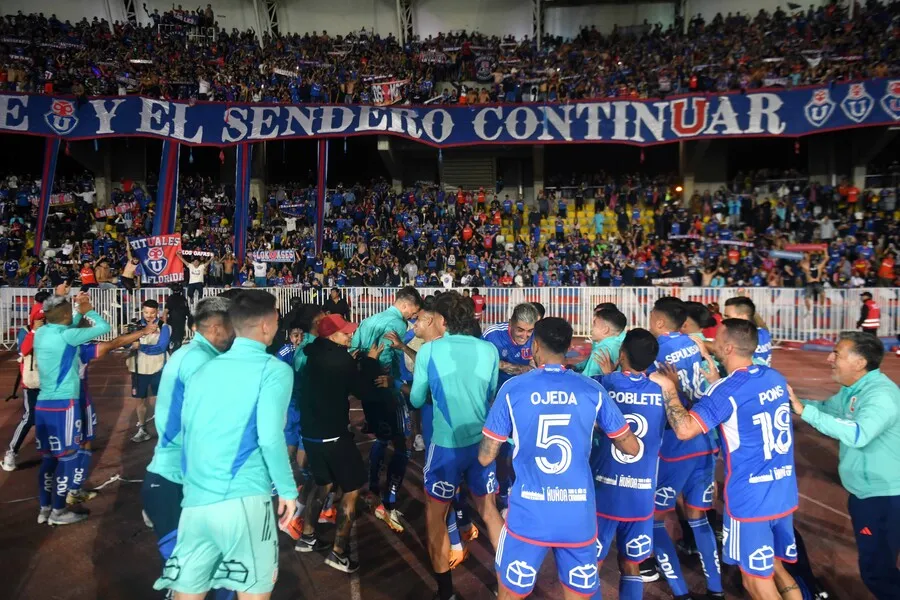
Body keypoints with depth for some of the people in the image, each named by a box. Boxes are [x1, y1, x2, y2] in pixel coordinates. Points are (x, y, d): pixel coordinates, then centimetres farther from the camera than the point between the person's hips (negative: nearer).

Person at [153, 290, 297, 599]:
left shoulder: (202, 371, 14)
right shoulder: (274, 370, -4)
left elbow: (185, 435, 18)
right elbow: (270, 437, -14)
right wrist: (287, 490, -2)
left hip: (195, 502, 5)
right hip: (243, 499, -5)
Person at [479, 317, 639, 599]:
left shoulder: (512, 389, -7)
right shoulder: (593, 390, -2)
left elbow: (485, 457, -2)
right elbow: (632, 448, 8)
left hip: (528, 516, -2)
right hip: (579, 518, 2)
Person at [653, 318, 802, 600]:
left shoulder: (727, 390, -19)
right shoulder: (775, 377, 3)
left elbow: (684, 429, -28)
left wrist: (669, 389, -16)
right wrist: (718, 382, 19)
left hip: (750, 498, -7)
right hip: (784, 493, 7)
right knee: (775, 568, 23)